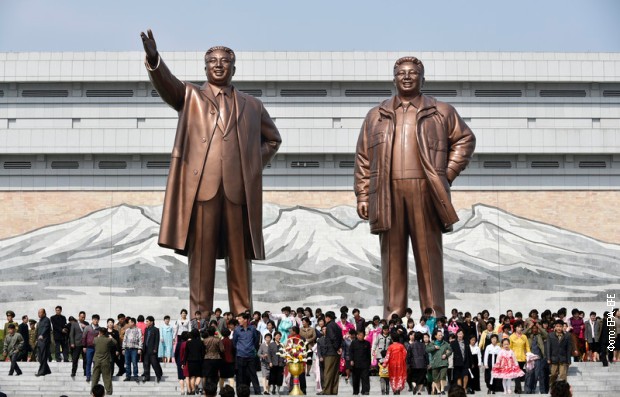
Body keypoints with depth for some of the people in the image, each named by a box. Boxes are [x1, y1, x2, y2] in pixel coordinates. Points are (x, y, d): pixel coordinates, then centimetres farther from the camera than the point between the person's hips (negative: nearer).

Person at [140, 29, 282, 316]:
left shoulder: (251, 105, 20)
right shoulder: (190, 96, 14)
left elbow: (273, 139, 30)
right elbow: (166, 83, -5)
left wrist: (255, 165, 12)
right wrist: (154, 59, -26)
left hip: (239, 189, 2)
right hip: (201, 187, -2)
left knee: (240, 258, 2)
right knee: (201, 257, -3)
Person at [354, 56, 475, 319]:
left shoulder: (441, 113, 13)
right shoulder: (376, 116, 18)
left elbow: (465, 139, 16)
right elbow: (363, 158, 14)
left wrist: (448, 173, 5)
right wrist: (362, 195, 6)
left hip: (425, 192, -1)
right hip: (387, 194, 1)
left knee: (429, 253, -2)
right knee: (392, 255, 1)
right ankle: (393, 317, 4)